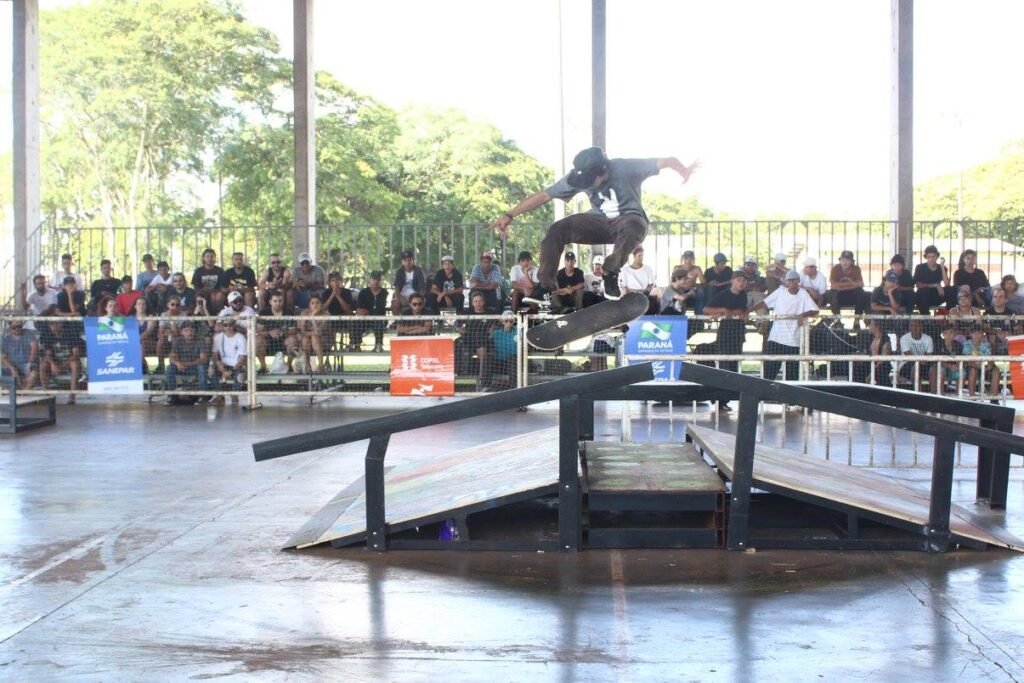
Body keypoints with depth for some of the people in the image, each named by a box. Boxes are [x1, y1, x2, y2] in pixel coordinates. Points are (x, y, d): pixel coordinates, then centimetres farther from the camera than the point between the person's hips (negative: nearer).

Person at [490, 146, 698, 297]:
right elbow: (543, 196, -10)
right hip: (601, 222, 3)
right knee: (557, 230, -20)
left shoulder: (624, 168, -23)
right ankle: (546, 288, -17)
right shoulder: (578, 177, -13)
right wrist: (509, 215, -16)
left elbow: (666, 161, -28)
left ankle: (611, 274, -29)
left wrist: (683, 170, -51)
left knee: (634, 226, -42)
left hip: (629, 219, -3)